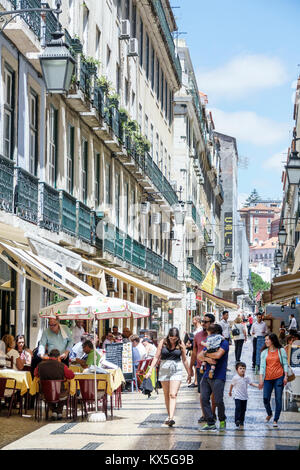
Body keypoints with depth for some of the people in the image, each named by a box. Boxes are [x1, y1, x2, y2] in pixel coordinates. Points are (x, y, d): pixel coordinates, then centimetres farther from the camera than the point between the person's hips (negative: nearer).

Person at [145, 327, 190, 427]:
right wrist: (150, 370, -2)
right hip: (164, 369, 2)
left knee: (173, 395, -13)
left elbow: (184, 360, 9)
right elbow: (156, 357, 4)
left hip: (176, 370, -2)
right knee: (166, 395, 9)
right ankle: (169, 416, 21)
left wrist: (189, 373, 12)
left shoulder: (181, 344, -1)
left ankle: (171, 418, -21)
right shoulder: (163, 342, 0)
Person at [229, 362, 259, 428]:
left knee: (243, 409, 8)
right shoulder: (235, 378, -9)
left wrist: (258, 385, -7)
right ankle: (237, 420, -15)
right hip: (238, 397, -4)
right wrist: (230, 392, 14)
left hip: (245, 397, 4)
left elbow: (251, 383, 7)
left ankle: (241, 421, 17)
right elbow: (232, 385, 4)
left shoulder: (247, 378, 2)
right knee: (238, 408, -16)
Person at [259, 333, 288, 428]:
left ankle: (275, 420, 5)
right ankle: (269, 414, 28)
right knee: (266, 399, -2)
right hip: (268, 378, 2)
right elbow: (262, 366, 6)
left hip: (279, 377, -2)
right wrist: (261, 379, -2)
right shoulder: (264, 352, 9)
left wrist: (285, 376, -4)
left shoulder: (281, 351, 4)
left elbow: (285, 364, 5)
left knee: (278, 399, -4)